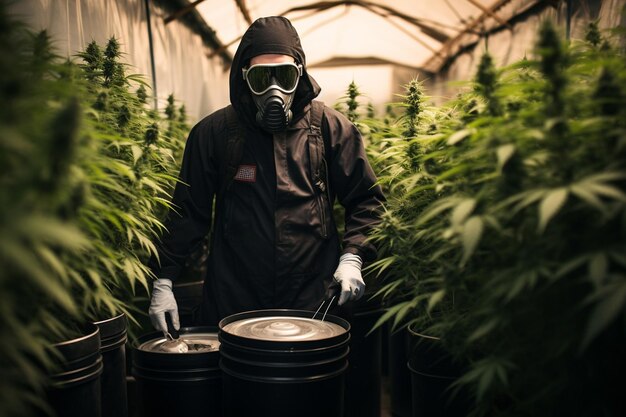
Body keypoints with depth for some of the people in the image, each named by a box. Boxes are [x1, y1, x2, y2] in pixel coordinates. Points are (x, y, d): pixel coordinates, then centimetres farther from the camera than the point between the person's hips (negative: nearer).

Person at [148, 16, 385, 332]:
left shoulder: (331, 128, -1)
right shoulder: (212, 133, 0)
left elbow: (366, 200, 6)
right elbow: (187, 213, 4)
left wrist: (352, 257, -8)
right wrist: (162, 280, -2)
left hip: (314, 302, 0)